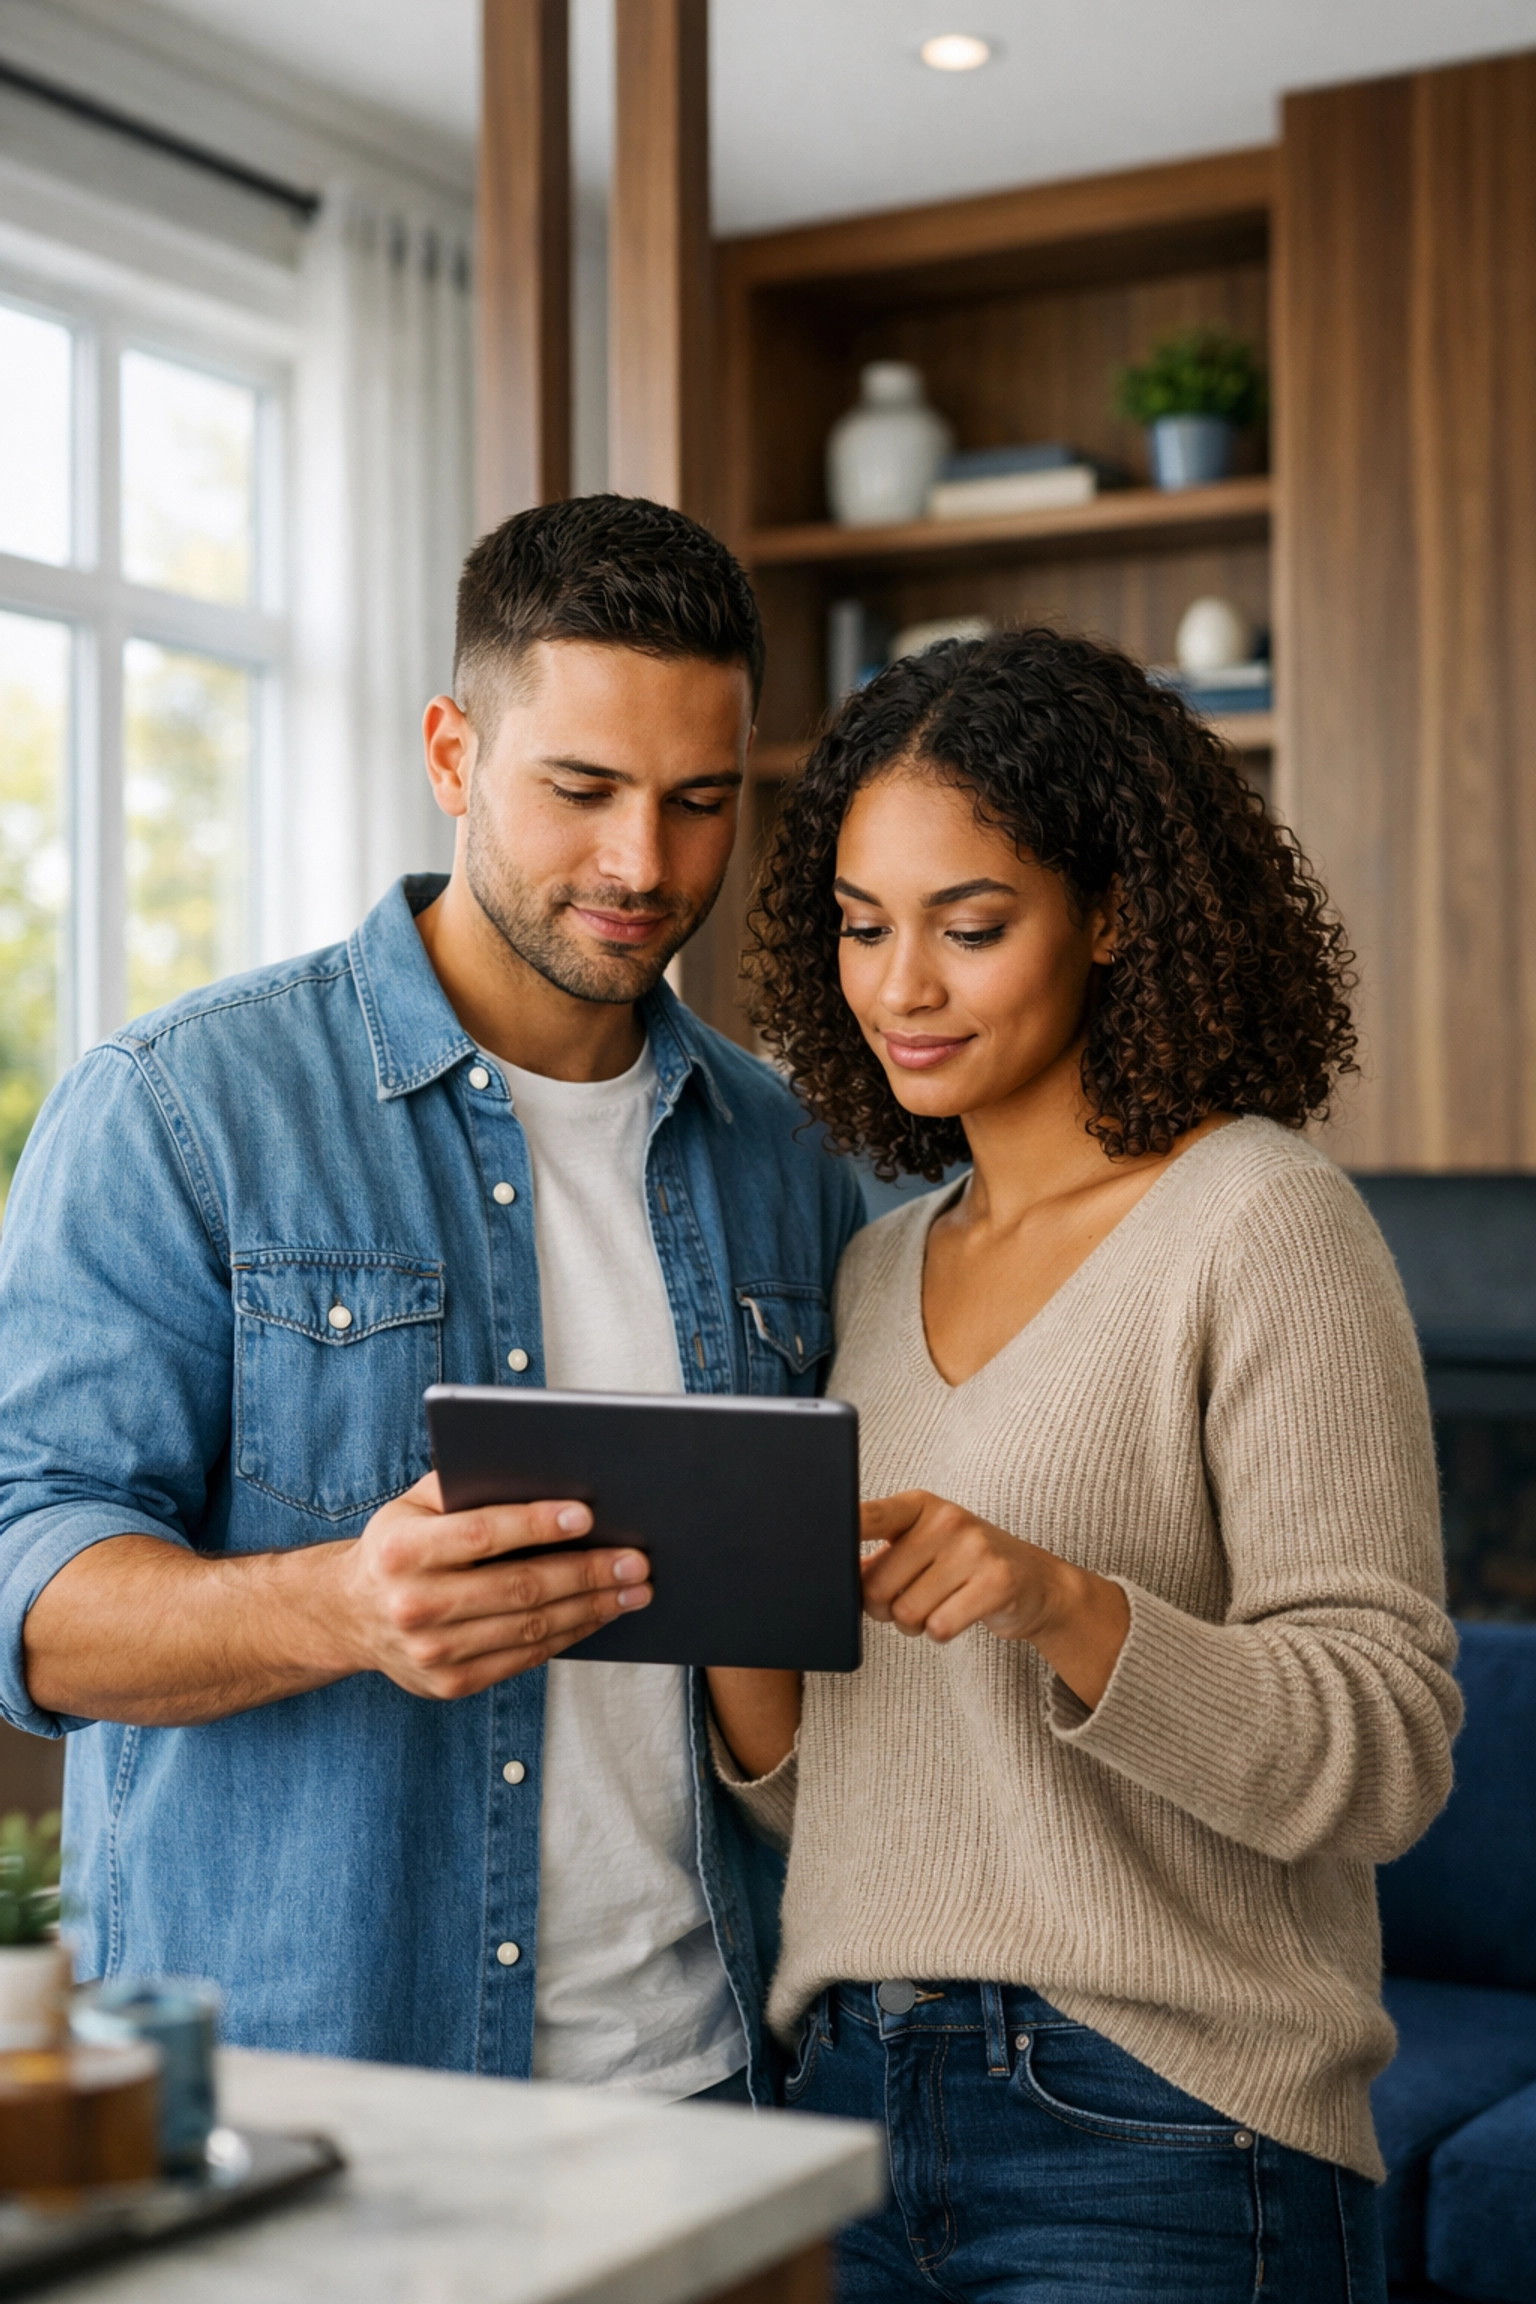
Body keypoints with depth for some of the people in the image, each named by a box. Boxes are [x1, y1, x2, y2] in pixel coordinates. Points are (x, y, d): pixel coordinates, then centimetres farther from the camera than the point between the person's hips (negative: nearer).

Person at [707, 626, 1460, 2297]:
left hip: (1154, 2142, -5)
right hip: (853, 2099, 6)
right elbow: (815, 1787, 12)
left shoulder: (1261, 1223, -9)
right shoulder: (878, 1269, 10)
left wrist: (1064, 1605, -27)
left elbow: (1384, 1755, -14)